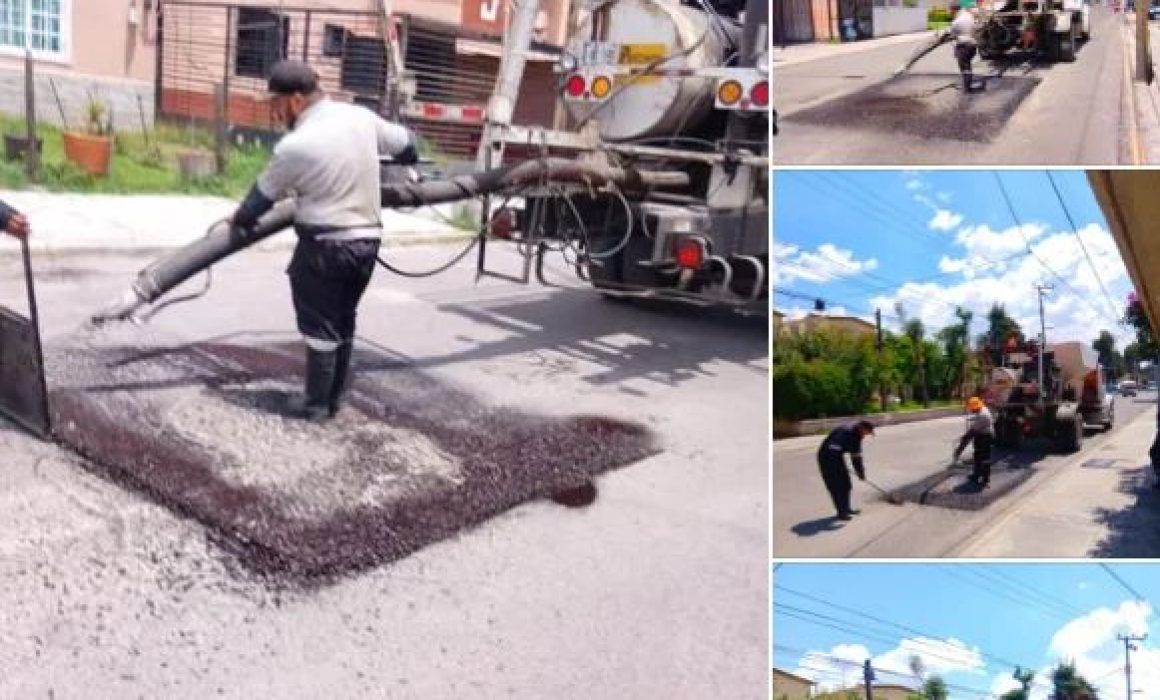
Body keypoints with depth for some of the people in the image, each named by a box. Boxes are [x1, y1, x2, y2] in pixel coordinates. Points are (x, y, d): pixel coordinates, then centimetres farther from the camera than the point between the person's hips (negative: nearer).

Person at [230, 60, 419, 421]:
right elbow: (404, 143, 17)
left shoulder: (295, 145, -16)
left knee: (319, 327, 6)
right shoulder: (362, 117, 0)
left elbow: (264, 194, -1)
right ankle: (334, 399, 26)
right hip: (367, 241, 7)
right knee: (343, 324, 17)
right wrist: (407, 161, 41)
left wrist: (240, 219, 19)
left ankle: (316, 404, 14)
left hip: (324, 244, -6)